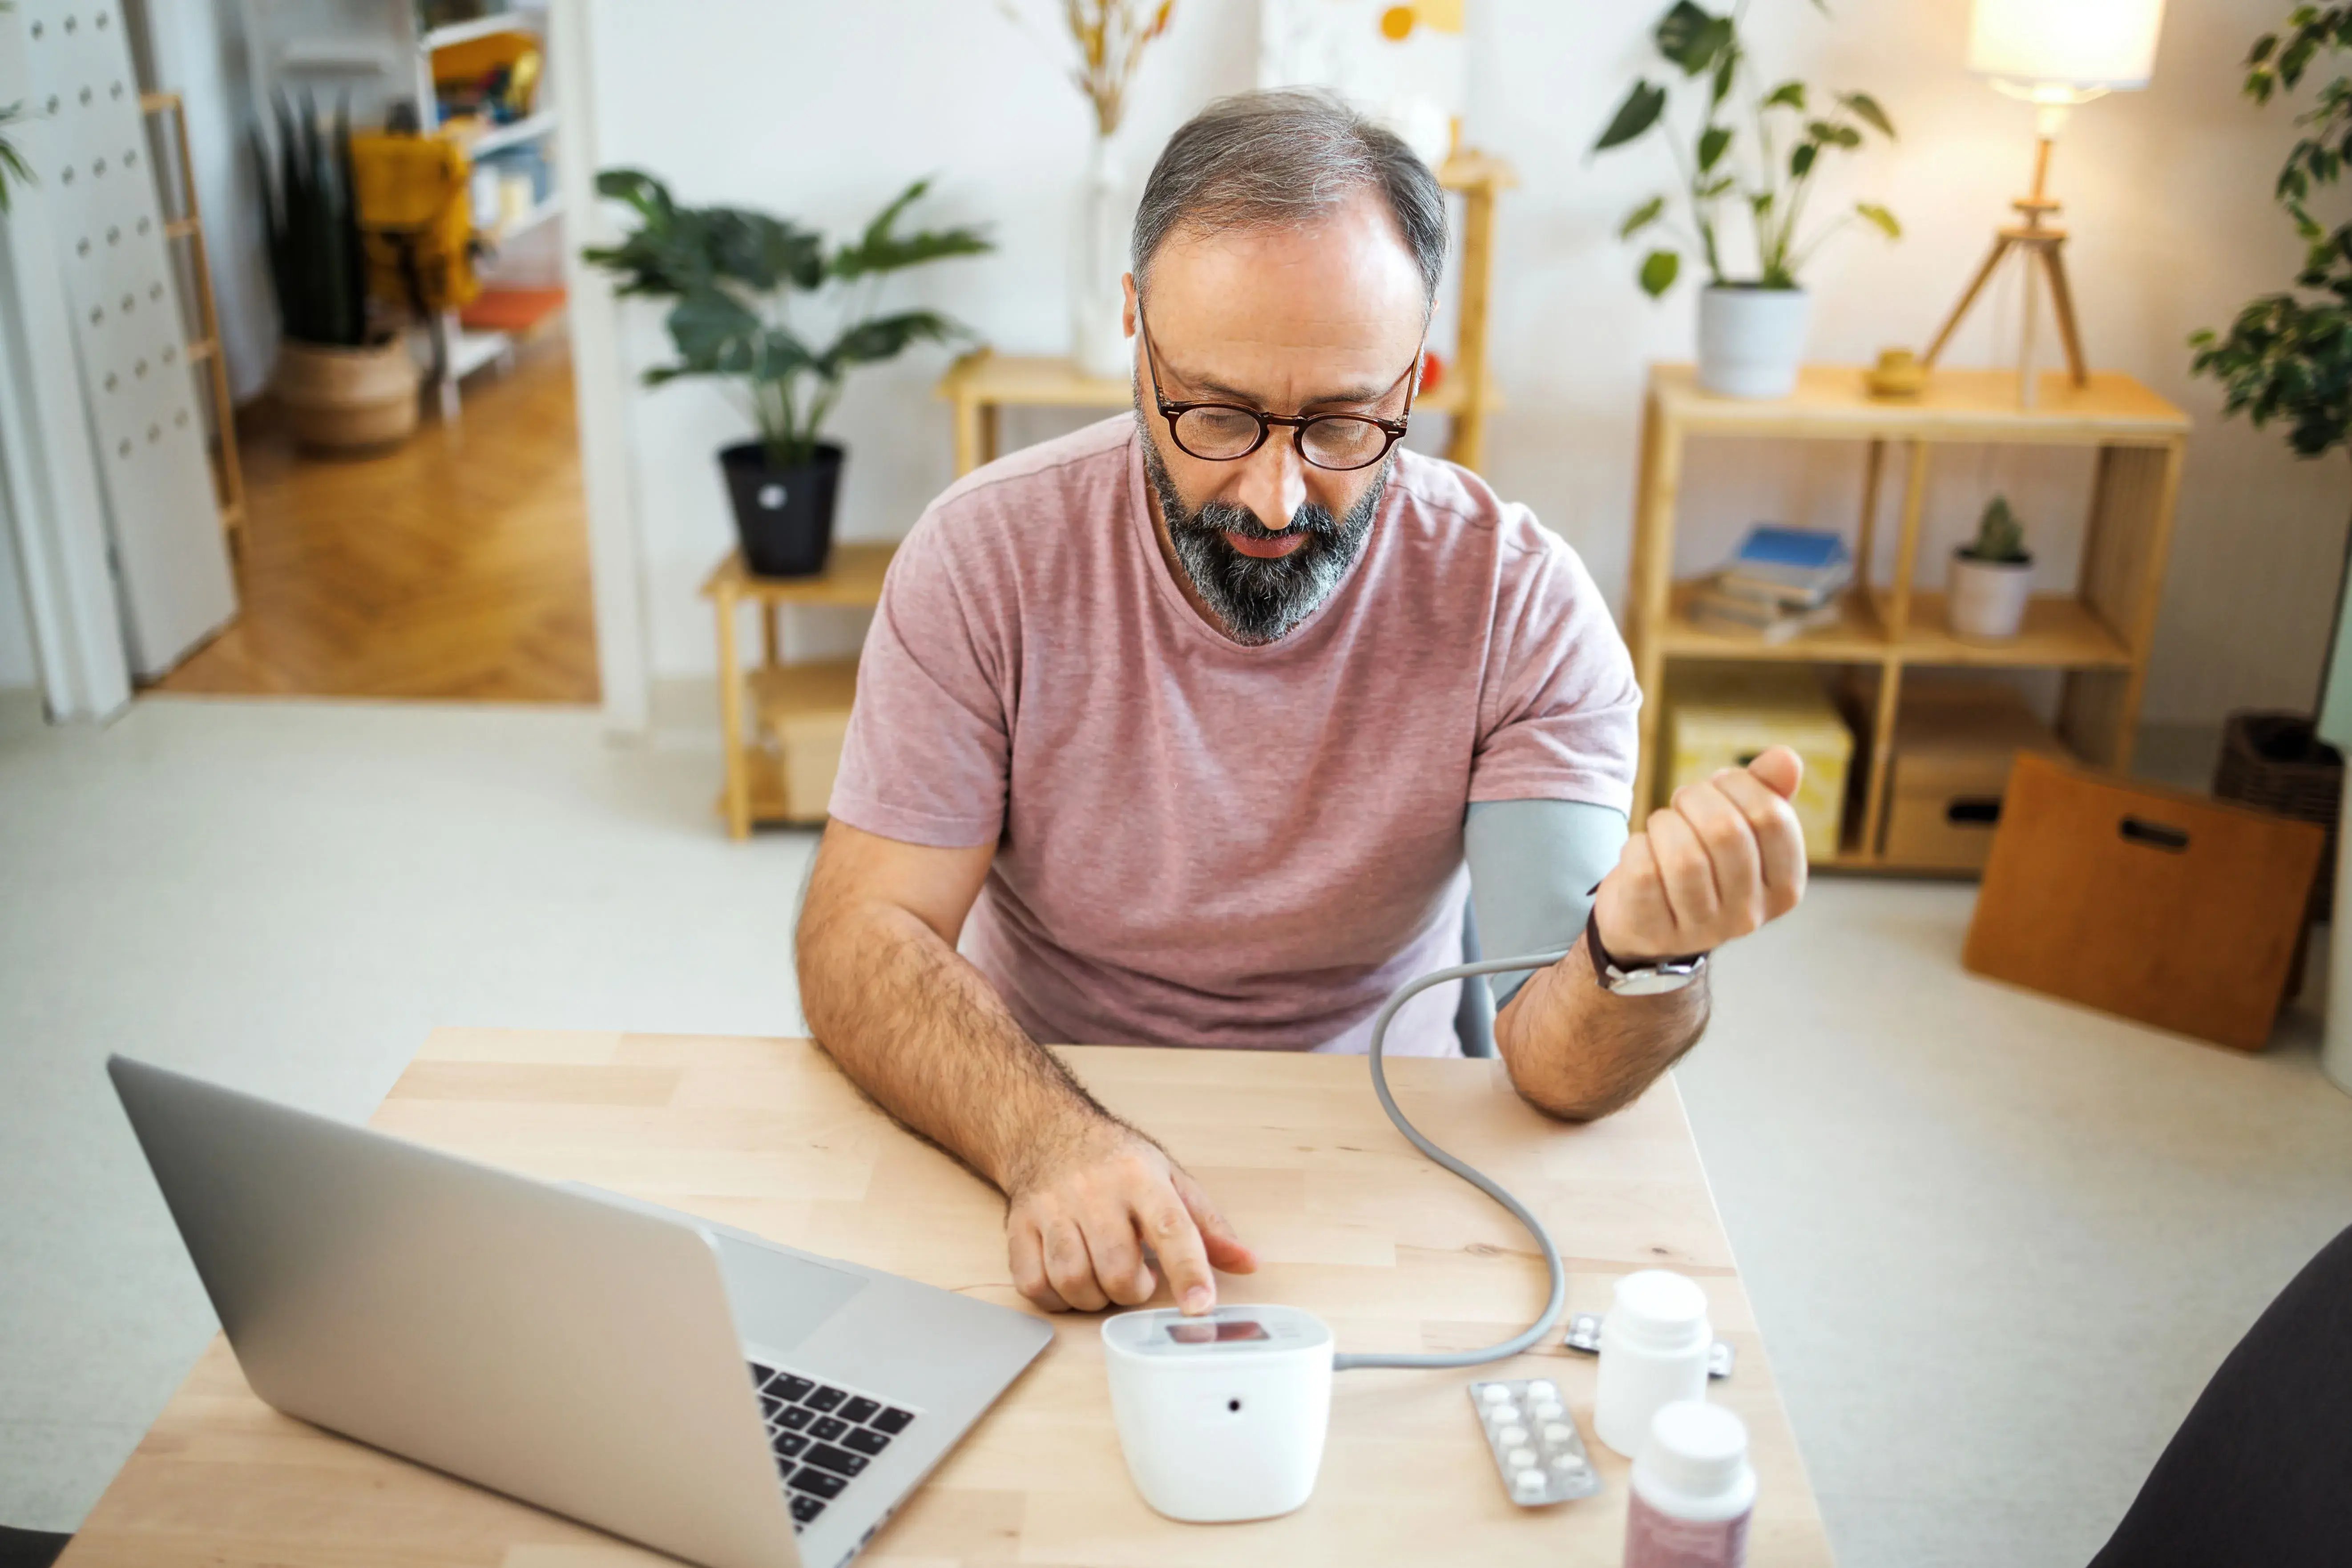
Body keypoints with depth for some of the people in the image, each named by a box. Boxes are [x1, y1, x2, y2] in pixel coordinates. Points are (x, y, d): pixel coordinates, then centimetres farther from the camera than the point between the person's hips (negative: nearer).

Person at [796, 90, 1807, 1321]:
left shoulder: (1522, 605, -12)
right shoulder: (987, 555, -11)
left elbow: (1560, 1065, -16)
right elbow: (860, 940, -14)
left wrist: (1643, 952, -39)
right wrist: (1050, 1140, -32)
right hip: (1037, 1117, 0)